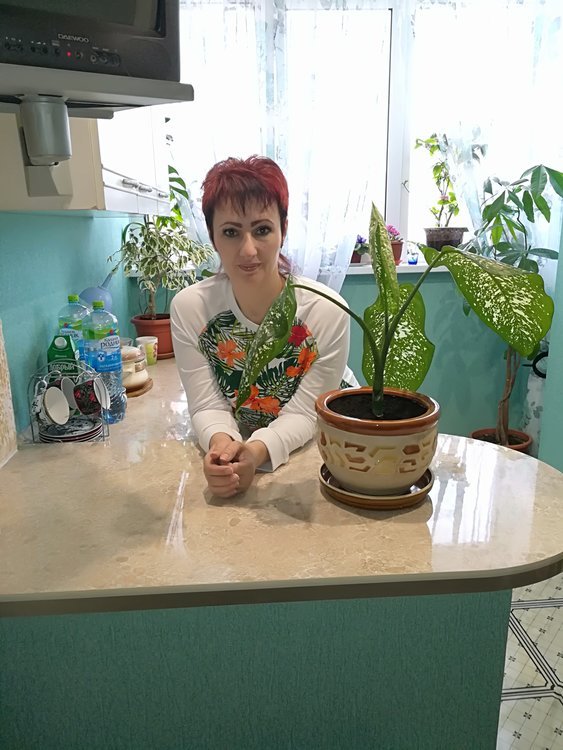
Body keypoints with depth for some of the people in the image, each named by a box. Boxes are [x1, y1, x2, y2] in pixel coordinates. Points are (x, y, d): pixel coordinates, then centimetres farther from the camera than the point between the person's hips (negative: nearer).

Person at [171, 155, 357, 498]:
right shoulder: (189, 307, -16)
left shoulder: (327, 310, -22)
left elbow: (303, 413, -18)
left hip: (323, 448, -1)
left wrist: (257, 451, -37)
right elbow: (208, 406, -12)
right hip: (240, 449, 2)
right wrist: (222, 442, -34)